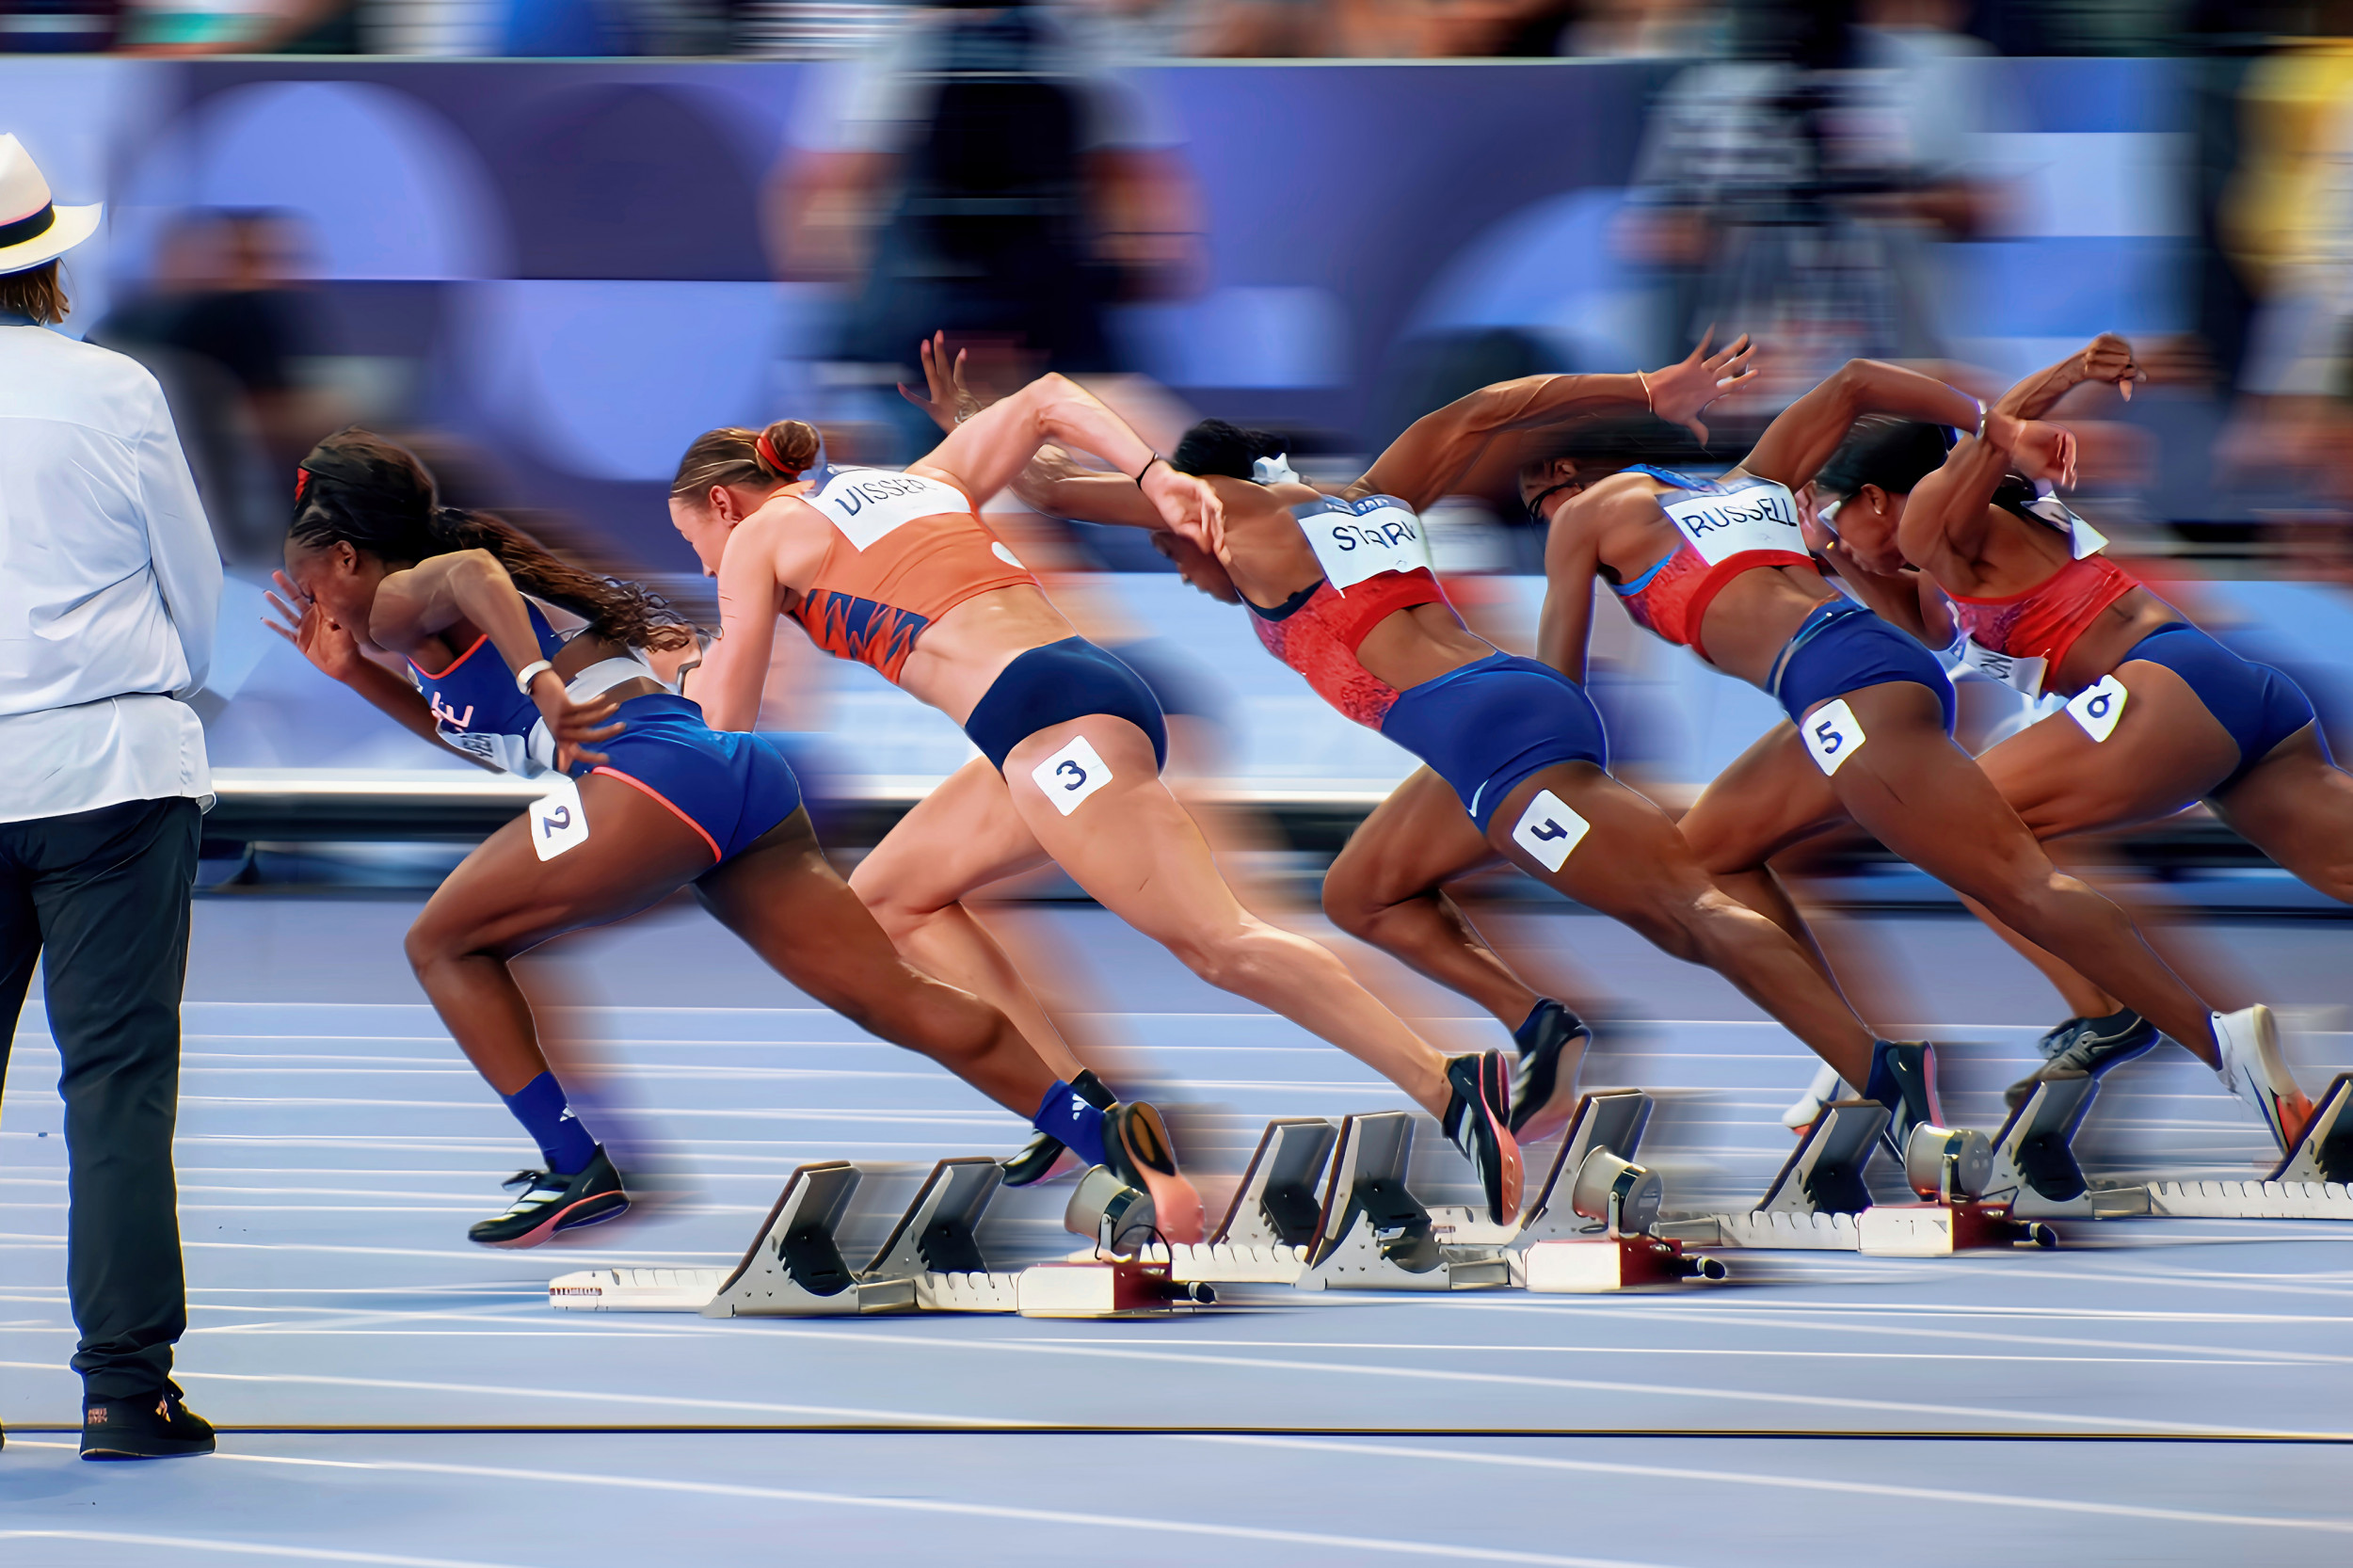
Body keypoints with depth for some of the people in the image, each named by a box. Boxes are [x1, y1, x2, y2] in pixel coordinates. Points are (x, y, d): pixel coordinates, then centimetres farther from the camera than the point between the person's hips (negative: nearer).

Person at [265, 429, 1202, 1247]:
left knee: (445, 945, 8)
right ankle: (1110, 1139, -7)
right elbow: (483, 734, 46)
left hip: (651, 772, -9)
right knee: (892, 999, 3)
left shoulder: (400, 600, 5)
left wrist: (538, 685, -28)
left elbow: (469, 570, -18)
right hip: (741, 771, 9)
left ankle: (574, 1172, 4)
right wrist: (357, 675, 39)